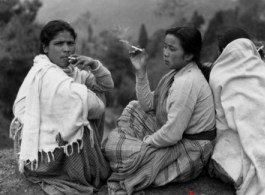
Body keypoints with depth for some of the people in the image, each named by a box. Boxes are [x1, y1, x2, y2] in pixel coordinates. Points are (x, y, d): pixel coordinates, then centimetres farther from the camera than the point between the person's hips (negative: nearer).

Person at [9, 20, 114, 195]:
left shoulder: (70, 70, 4)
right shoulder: (47, 75, -24)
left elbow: (107, 85, 4)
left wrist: (94, 65, -13)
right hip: (48, 156, -9)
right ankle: (94, 173, 9)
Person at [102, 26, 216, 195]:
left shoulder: (187, 82, -26)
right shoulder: (178, 73, 4)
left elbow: (172, 134, -28)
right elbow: (148, 105, 5)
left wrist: (145, 141, -11)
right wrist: (141, 72, -4)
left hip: (190, 149, -10)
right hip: (175, 136, 10)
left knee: (114, 147, -15)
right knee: (134, 109, 14)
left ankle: (126, 181, 13)